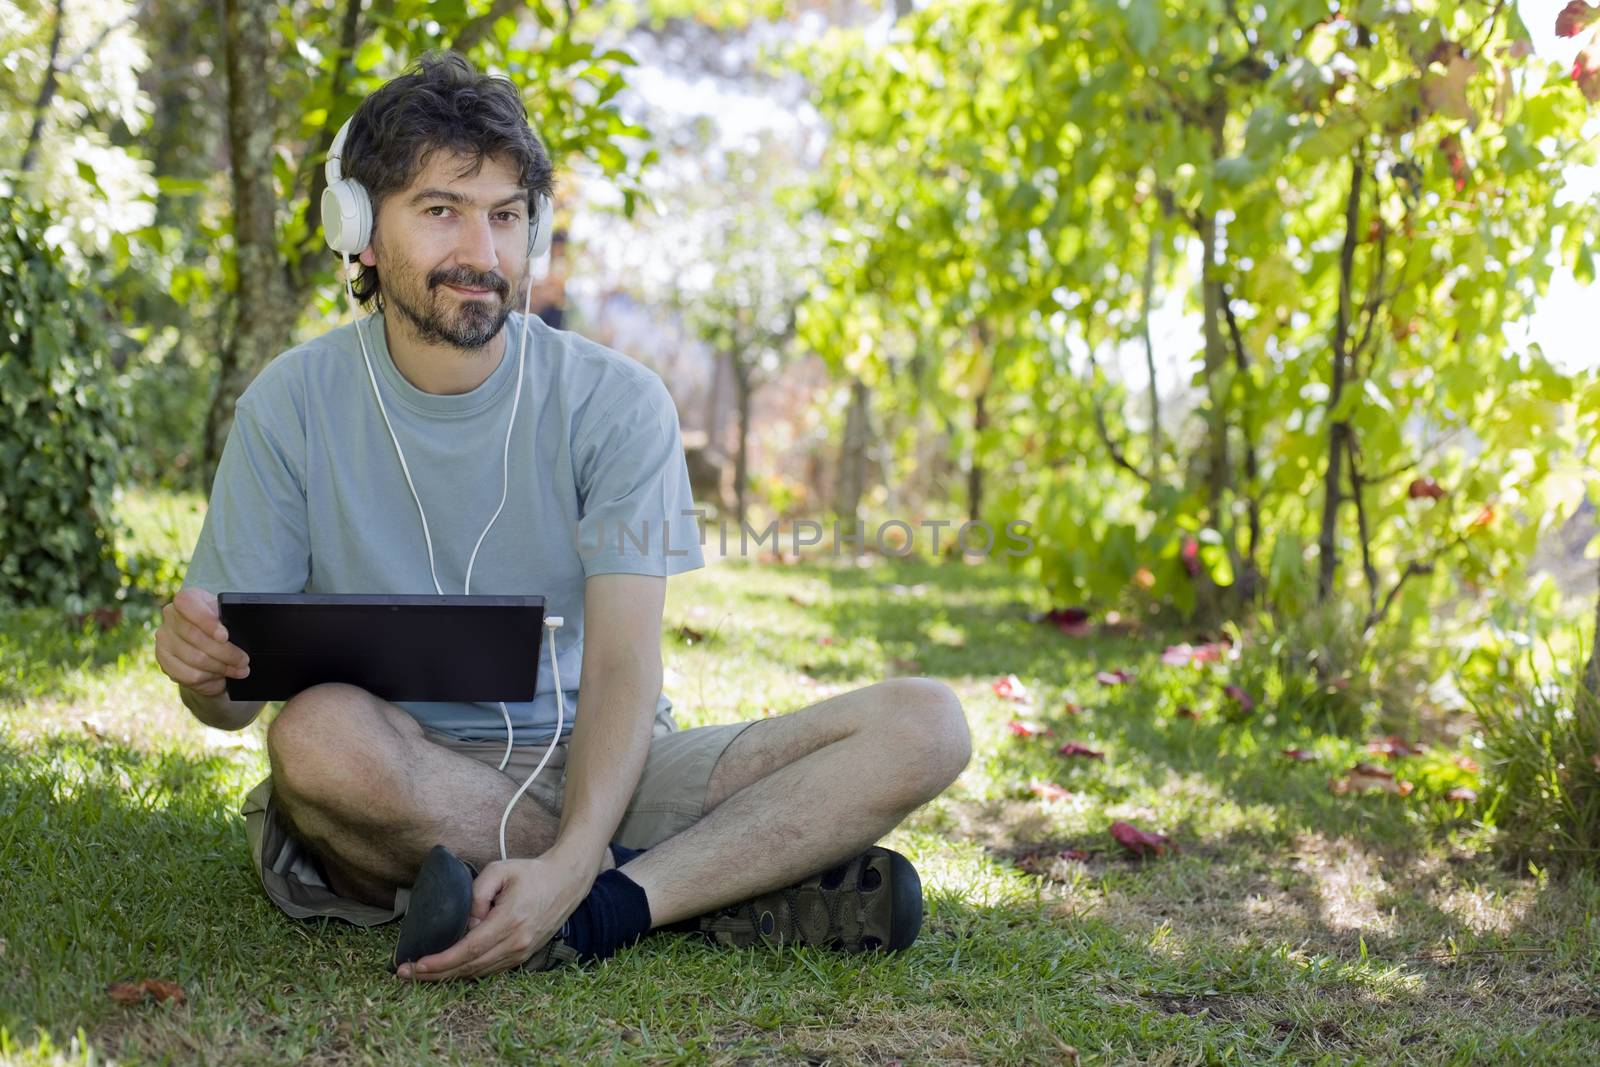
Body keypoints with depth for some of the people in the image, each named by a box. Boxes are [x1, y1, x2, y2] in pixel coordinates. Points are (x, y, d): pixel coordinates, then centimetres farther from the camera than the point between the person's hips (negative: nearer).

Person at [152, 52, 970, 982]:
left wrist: (569, 867, -32)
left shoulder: (617, 404, -3)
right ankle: (729, 890, -21)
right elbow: (238, 698, -1)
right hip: (402, 785, 0)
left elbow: (623, 669, -13)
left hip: (599, 770, 1)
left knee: (924, 724, -17)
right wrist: (203, 666, -28)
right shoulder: (295, 405, -3)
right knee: (321, 731, -38)